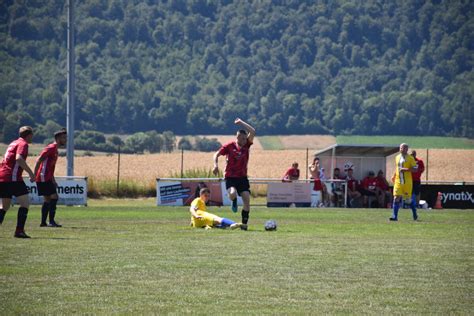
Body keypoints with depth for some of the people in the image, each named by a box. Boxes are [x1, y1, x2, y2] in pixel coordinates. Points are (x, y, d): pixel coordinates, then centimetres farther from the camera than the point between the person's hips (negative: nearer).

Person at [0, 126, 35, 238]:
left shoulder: (13, 143, 22)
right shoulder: (23, 144, -6)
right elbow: (19, 158, -23)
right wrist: (31, 173, -21)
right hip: (12, 177, -9)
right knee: (25, 202, -7)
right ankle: (19, 231, -15)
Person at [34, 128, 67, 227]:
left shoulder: (55, 149, 19)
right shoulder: (51, 148, -12)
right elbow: (39, 160, -20)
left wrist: (53, 181, 24)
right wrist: (34, 175, -23)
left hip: (46, 179, 10)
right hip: (43, 178, -10)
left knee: (47, 200, 11)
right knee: (54, 197, -12)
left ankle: (43, 222, 13)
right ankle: (51, 221, -14)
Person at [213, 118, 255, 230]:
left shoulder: (246, 145, 1)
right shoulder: (229, 146, -6)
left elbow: (252, 132, -11)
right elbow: (217, 154, 4)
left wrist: (241, 122, -9)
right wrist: (216, 165, -12)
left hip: (243, 177, 3)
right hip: (230, 177, -3)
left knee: (247, 199, -9)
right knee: (232, 194, -29)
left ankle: (244, 223, 4)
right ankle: (234, 203, 9)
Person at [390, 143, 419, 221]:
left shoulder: (410, 158, -4)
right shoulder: (397, 157, 13)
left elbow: (415, 169, -8)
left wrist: (405, 169, -20)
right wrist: (394, 176, 14)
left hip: (407, 182, -4)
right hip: (398, 181, 4)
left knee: (408, 198, 4)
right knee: (396, 198, -8)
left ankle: (415, 214, 26)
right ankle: (394, 216, -9)